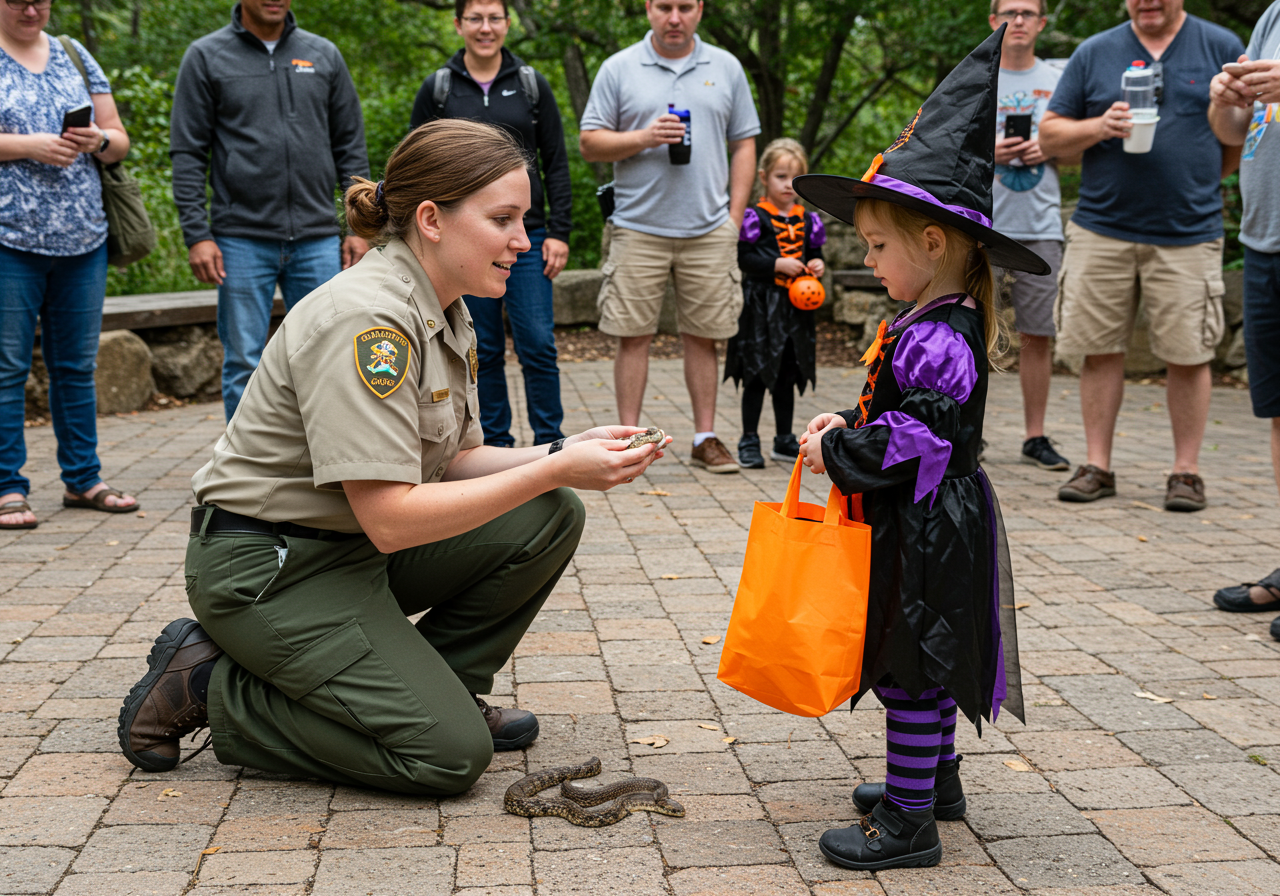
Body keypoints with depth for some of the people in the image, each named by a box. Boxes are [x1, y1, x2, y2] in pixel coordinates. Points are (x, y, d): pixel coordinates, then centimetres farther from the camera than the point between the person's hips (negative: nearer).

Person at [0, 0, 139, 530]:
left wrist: (98, 140, -6)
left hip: (83, 242, 4)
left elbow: (120, 142, 15)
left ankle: (83, 480, 19)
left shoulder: (76, 57, 15)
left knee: (77, 365, 10)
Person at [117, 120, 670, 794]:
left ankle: (435, 687, 10)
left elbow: (453, 460, 9)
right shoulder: (365, 320, -25)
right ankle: (207, 686, -1)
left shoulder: (445, 315, 5)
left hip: (356, 548, 9)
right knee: (449, 755, -13)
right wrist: (555, 470, -25)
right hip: (268, 563, -9)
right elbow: (391, 519, -28)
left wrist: (563, 454, -8)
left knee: (549, 517, -3)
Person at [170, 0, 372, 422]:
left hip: (317, 239, 2)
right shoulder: (206, 57, 3)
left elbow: (350, 147, 12)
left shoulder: (324, 55, 10)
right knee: (244, 364, 3)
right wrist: (197, 234, -8)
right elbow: (187, 154, 0)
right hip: (243, 240, -2)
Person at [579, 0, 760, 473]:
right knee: (633, 334, 0)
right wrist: (643, 137, -14)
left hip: (708, 229, 1)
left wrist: (735, 217, 3)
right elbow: (589, 143, 3)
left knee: (703, 336, 5)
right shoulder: (618, 69, 5)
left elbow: (743, 146, 12)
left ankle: (706, 438, 13)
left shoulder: (726, 68, 11)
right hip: (638, 227, -1)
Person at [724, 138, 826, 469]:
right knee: (757, 376, -2)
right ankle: (749, 442, 5)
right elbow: (744, 258, -13)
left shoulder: (807, 220, 10)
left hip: (796, 307, 5)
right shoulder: (755, 217, -7)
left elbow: (814, 253, 19)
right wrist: (778, 265, -20)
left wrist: (817, 265, -3)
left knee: (787, 377, 13)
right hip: (761, 306, -5)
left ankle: (784, 441, 22)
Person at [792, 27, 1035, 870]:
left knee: (913, 671, -3)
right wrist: (847, 424, 6)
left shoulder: (938, 340, -23)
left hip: (931, 536, -10)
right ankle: (934, 779, 37)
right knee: (918, 664, 21)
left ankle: (908, 824, 6)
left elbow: (916, 439, -27)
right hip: (925, 524, 10)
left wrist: (838, 454, -16)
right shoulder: (938, 322, 10)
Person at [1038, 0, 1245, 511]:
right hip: (1101, 232, 1)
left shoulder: (1221, 47, 7)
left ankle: (1186, 471, 10)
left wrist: (1199, 178, 2)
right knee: (1100, 350, 3)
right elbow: (1049, 137, 7)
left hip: (1187, 234, -1)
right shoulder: (1094, 53, 9)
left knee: (1188, 355, 0)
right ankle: (1097, 466, 12)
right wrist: (1100, 127, -10)